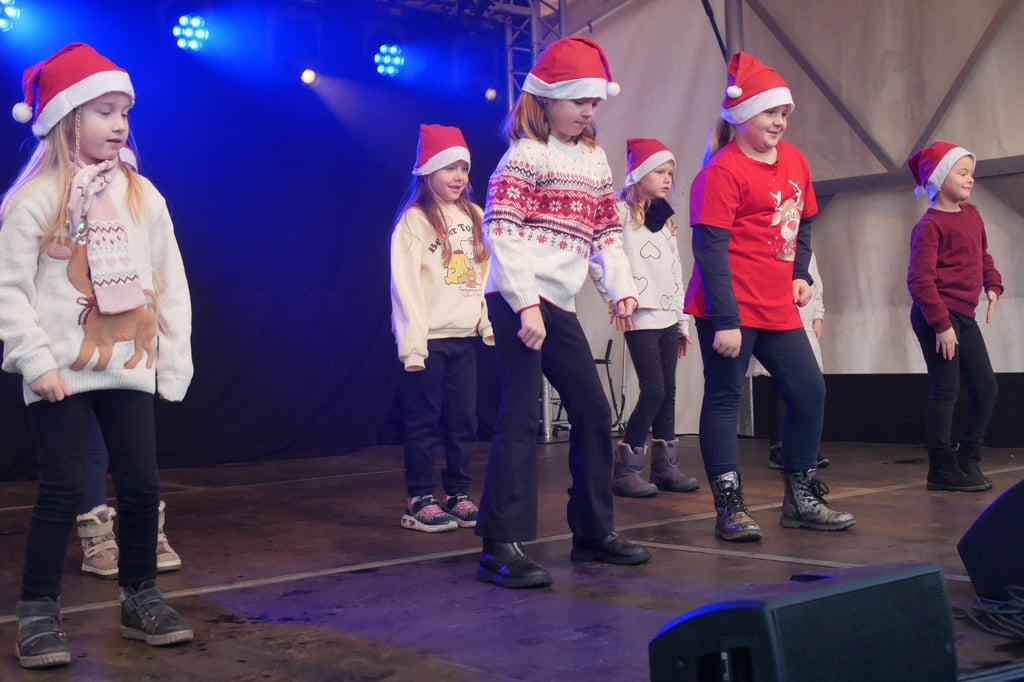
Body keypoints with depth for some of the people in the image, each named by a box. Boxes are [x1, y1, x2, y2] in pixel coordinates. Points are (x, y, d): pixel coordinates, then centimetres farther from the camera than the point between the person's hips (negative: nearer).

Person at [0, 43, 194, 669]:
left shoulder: (142, 195, 6)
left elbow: (170, 282, 8)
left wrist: (175, 357, 4)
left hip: (129, 365, 4)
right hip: (60, 372, -4)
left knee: (143, 483, 7)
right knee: (64, 488, -3)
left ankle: (141, 598, 23)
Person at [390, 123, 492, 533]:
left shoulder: (474, 217, 13)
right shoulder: (414, 220, -5)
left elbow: (486, 273, 12)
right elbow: (405, 284, -11)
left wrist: (491, 322, 3)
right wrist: (412, 341, -16)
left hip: (465, 335, 6)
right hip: (429, 337, -5)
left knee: (463, 419, 8)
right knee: (424, 420, -1)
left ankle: (458, 494, 18)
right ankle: (420, 501, 6)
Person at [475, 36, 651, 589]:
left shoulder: (595, 159, 18)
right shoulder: (526, 154, -6)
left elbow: (606, 231, 19)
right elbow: (501, 232, -15)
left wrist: (621, 287, 4)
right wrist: (525, 305, -21)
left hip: (560, 306, 8)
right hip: (519, 300, -8)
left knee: (594, 414, 11)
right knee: (520, 417, -12)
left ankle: (594, 532, 24)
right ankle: (502, 547, -9)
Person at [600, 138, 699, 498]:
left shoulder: (666, 219, 19)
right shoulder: (621, 212, -5)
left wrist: (683, 321, 18)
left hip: (667, 317, 8)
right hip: (641, 317, -8)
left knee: (667, 392, 6)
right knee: (653, 391, -12)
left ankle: (665, 467, 12)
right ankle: (625, 470, -5)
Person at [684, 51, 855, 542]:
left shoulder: (793, 159, 12)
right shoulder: (722, 171, -12)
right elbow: (709, 248, -17)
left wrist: (800, 273, 9)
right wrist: (724, 321, -21)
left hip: (777, 308, 8)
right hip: (731, 309, -8)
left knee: (808, 391, 10)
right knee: (725, 397, -2)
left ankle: (802, 499, 23)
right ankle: (730, 509, 4)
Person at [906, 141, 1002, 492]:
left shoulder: (972, 215, 14)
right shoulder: (930, 225, -11)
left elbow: (983, 255, 31)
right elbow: (919, 279, -18)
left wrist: (993, 285, 15)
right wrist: (941, 323, -21)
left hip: (963, 316, 9)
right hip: (936, 317, -9)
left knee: (986, 387, 11)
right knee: (946, 389, -5)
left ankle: (968, 460, 25)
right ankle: (943, 470, 4)